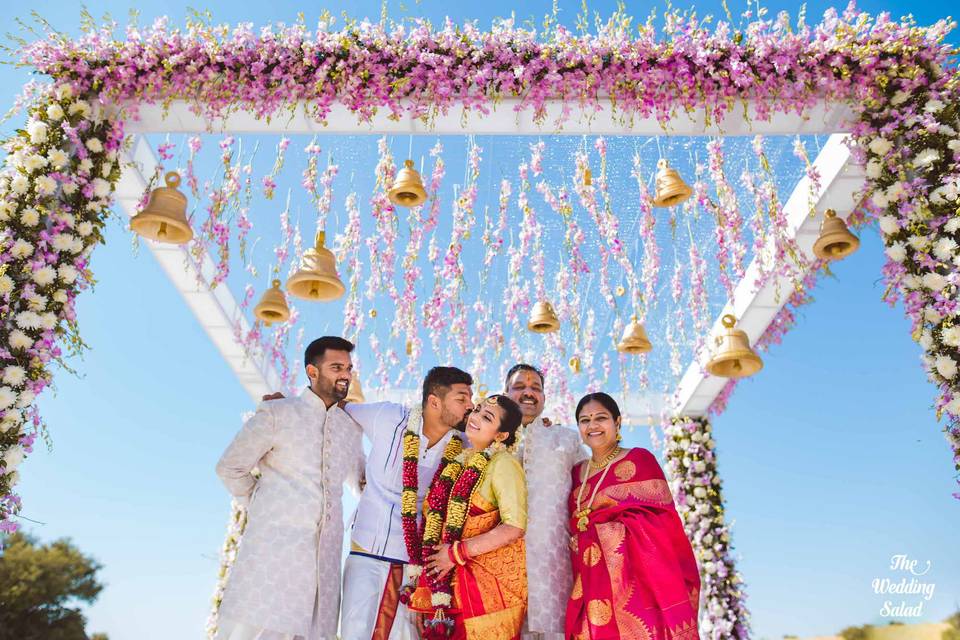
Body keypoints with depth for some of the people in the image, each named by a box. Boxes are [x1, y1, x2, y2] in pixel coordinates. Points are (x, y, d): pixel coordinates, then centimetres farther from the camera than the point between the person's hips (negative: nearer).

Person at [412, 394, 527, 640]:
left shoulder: (503, 464, -13)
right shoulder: (460, 459, 7)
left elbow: (514, 528, -22)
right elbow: (439, 514, 18)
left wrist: (456, 553, -18)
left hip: (493, 579, -6)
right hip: (452, 578, 6)